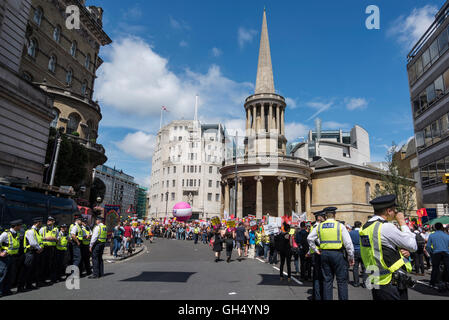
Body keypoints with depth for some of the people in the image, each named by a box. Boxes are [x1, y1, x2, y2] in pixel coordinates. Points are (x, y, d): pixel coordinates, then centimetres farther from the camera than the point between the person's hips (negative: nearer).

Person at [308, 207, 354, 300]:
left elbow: (310, 238, 8)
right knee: (342, 280, 5)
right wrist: (351, 257, 0)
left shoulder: (319, 226, 5)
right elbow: (348, 243, -7)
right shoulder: (340, 226, -5)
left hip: (324, 253, 4)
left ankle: (327, 298, 15)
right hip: (337, 254, -3)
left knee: (327, 280, 11)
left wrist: (316, 249, 13)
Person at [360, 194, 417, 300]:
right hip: (391, 285, -8)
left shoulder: (365, 227, 5)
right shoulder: (386, 227, -20)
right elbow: (413, 246, -7)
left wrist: (401, 251, -2)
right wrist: (402, 223, 0)